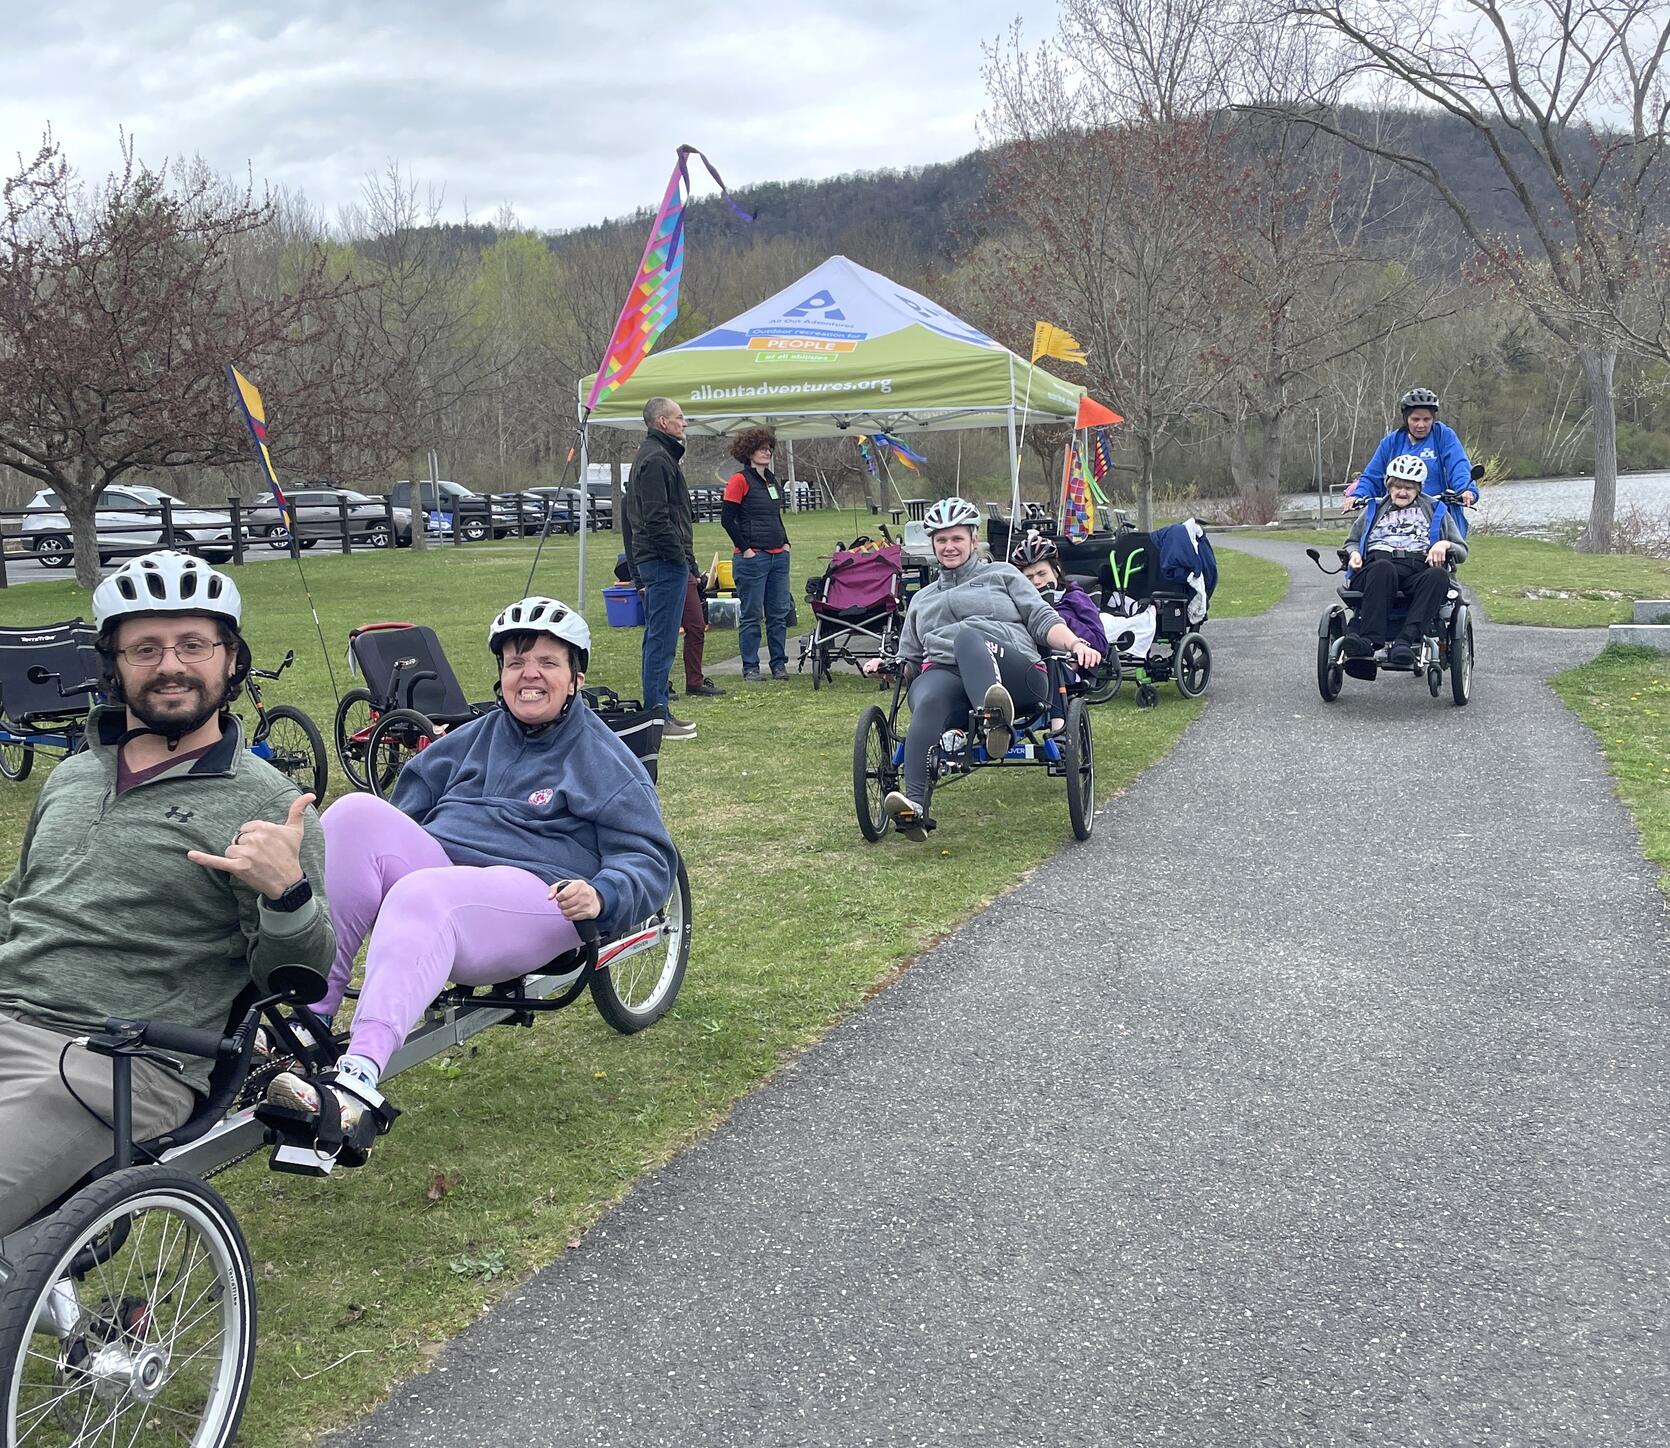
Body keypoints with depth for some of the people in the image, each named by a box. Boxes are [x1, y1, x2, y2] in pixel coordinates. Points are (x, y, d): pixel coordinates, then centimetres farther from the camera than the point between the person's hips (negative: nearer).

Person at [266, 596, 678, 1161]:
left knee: (421, 897, -39)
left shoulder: (605, 761, 9)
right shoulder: (474, 740, 25)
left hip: (532, 895, -5)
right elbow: (410, 805, 31)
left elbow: (650, 859, 3)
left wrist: (600, 895, -18)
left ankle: (359, 1082, -58)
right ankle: (307, 1017, -30)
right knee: (356, 811, -23)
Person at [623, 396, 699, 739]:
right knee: (662, 640, -9)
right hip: (665, 560, -11)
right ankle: (657, 716, -7)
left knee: (657, 638, 14)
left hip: (655, 560, 11)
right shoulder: (656, 459, -14)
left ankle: (658, 711, 20)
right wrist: (681, 556, -18)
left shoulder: (654, 455, 21)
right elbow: (657, 518, -21)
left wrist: (684, 556, 20)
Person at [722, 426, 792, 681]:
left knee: (779, 614, 8)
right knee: (751, 615, -1)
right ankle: (750, 667, 7)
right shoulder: (740, 480, -8)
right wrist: (745, 548, -11)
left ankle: (779, 664, 15)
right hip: (753, 557, -7)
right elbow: (727, 518, -11)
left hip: (778, 555, 7)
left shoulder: (771, 479, 15)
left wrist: (785, 542, 14)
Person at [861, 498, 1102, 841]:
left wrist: (1076, 643, -5)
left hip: (1015, 676, -2)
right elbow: (909, 658, 36)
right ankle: (913, 806, -58)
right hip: (944, 673, 2)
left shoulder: (1002, 574, 27)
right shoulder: (922, 599, 37)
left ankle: (996, 717, -66)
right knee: (928, 701, -38)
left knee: (966, 635, -37)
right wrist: (885, 664, 14)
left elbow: (1043, 620, 15)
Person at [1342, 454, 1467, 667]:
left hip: (1419, 568, 1)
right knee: (1383, 569, -41)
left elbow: (1462, 551, 24)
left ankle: (1405, 640, -53)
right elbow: (1352, 541, 33)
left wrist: (1445, 544, -1)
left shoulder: (1435, 510, 29)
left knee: (1439, 576, -38)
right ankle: (1371, 639, -56)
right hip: (1378, 564, 0)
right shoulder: (1374, 509, 32)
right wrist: (1354, 553, 8)